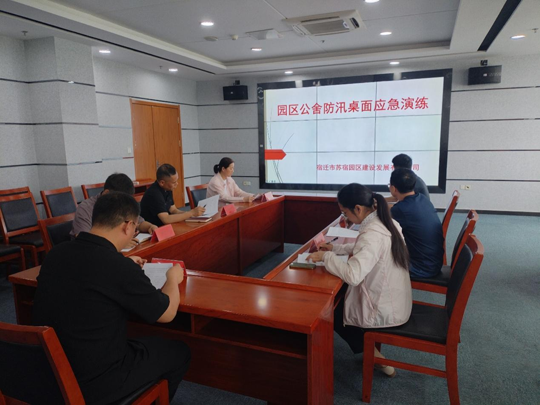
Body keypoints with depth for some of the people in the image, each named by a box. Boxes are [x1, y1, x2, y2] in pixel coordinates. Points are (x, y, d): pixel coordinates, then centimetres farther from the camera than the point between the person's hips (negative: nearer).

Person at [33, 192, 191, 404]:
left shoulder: (56, 253, -6)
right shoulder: (120, 268, -27)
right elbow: (167, 313, -11)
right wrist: (173, 278, 7)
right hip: (92, 382, -7)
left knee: (144, 342, 28)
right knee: (178, 352, 14)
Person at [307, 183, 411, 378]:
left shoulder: (373, 234, -29)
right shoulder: (386, 222, -1)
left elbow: (352, 275, -38)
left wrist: (326, 257, -23)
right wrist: (335, 248, 8)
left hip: (384, 312, -8)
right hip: (397, 304, 8)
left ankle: (371, 352, 21)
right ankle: (370, 348, 29)